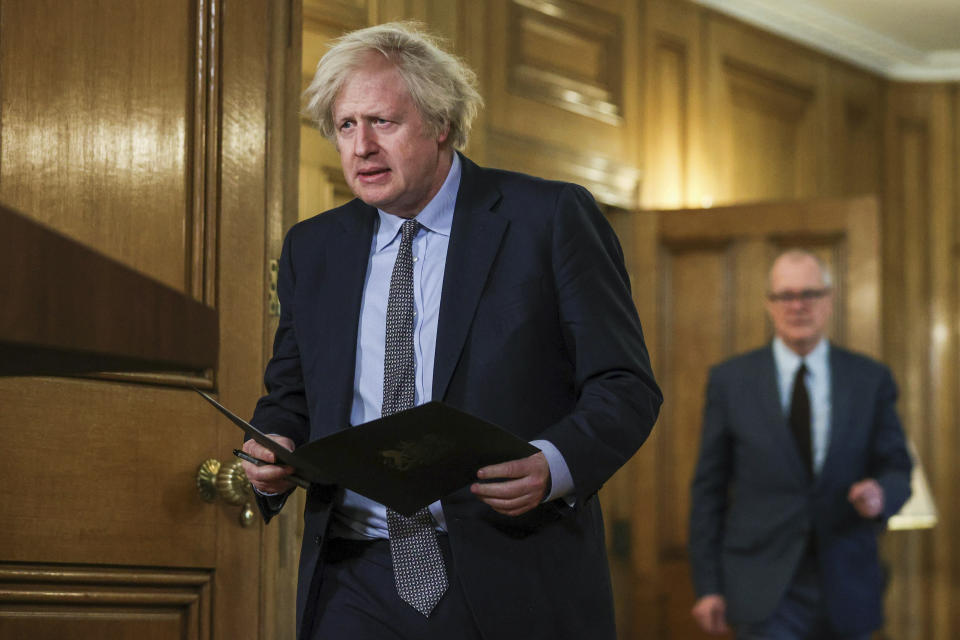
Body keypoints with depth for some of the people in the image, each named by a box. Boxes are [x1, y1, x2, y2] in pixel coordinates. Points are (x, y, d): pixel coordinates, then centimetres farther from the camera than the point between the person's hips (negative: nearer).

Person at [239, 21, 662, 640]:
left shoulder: (552, 218, -2)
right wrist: (273, 453, -4)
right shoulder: (312, 249, 13)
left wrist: (551, 467, -23)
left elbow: (625, 385, -4)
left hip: (513, 586, -3)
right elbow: (291, 397, 20)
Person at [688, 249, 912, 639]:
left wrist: (881, 495, -17)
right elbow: (709, 488, 3)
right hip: (763, 591, -2)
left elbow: (897, 470, 8)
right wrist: (708, 586, -2)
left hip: (845, 591, 2)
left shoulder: (870, 380, 4)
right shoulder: (730, 381, 2)